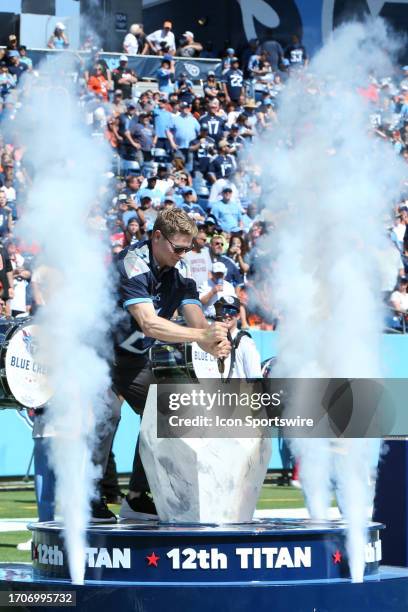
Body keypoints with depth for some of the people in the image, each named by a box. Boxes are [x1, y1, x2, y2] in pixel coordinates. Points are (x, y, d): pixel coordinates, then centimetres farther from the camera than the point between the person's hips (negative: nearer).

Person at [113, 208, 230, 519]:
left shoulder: (180, 272, -4)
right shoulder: (132, 264, -28)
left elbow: (196, 318, -12)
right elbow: (148, 323, -38)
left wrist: (213, 345, -35)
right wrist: (202, 335, -43)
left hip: (135, 357, 8)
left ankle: (137, 499, 15)